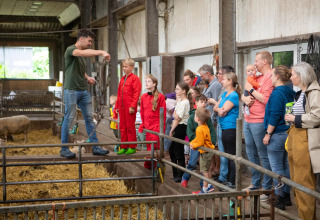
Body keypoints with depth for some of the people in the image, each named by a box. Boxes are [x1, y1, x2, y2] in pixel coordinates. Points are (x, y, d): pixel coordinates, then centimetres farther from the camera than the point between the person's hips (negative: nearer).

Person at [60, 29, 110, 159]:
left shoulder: (83, 54, 16)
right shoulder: (70, 50, -9)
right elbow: (83, 53, -31)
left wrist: (87, 78, 9)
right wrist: (101, 52, -40)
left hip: (83, 90, 8)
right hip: (71, 90, -8)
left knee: (89, 118, 6)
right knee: (69, 119, -3)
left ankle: (95, 147, 10)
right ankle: (64, 149, 6)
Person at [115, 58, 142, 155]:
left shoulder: (135, 78, -6)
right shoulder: (122, 79, 16)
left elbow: (136, 93, -12)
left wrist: (132, 106, -18)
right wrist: (117, 106, 16)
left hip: (130, 107, -7)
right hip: (122, 107, 7)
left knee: (130, 127, -2)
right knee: (123, 127, 10)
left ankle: (132, 147, 5)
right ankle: (124, 147, 16)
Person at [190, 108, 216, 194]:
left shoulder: (200, 130, -27)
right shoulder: (205, 126, 4)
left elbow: (200, 143, -24)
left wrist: (194, 146, -8)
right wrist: (192, 142, 0)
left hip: (205, 152, -10)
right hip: (208, 151, 10)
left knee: (204, 171, 0)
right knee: (206, 170, 21)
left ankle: (205, 189, 8)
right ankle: (209, 186, 31)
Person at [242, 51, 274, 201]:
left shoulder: (270, 77, -11)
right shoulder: (257, 77, 17)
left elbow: (266, 99, -22)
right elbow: (243, 95, 23)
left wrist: (251, 90, -10)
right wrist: (245, 98, 0)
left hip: (259, 122, -9)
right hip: (248, 121, 9)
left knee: (264, 156, -3)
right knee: (251, 154, 16)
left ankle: (267, 188, 4)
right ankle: (255, 184, 27)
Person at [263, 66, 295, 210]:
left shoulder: (277, 93, -15)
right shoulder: (290, 92, 11)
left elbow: (274, 115, -20)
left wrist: (268, 134, -15)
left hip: (277, 134, -9)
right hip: (287, 133, 9)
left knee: (277, 168, -2)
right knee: (285, 166, 15)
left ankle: (280, 199, 2)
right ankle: (287, 196, 22)